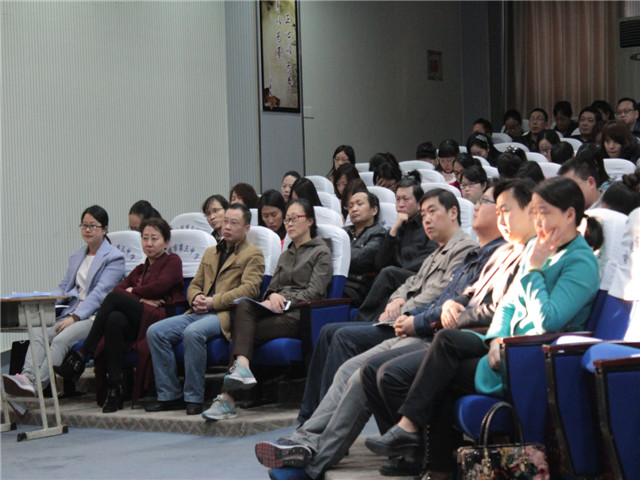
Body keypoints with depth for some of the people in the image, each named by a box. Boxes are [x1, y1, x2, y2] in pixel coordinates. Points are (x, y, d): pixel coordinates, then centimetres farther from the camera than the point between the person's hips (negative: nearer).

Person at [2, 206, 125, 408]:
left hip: (95, 316, -7)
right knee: (39, 333, -24)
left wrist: (75, 317, -21)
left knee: (62, 339, -33)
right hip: (73, 313, 7)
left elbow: (100, 292, -11)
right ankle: (26, 378, -45)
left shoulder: (114, 257, 1)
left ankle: (35, 385, -47)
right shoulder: (77, 257, 26)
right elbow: (64, 287, 22)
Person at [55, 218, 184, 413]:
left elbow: (160, 286, -6)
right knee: (115, 320, -33)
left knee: (115, 298, -25)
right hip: (136, 323, 5)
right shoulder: (140, 269, 32)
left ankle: (81, 356, -27)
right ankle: (114, 389, -38)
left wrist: (133, 291, 9)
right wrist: (140, 299, -5)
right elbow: (119, 287, 14)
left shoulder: (172, 261, 13)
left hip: (161, 319, -5)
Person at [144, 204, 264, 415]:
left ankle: (194, 398, -26)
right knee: (155, 332, -12)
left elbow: (250, 289, -10)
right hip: (200, 312, 8)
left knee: (193, 332, -36)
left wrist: (213, 302, -15)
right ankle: (170, 396, -10)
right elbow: (194, 285, 27)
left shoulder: (253, 255, 4)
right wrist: (196, 298, 1)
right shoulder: (210, 253, 28)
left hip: (227, 315, -7)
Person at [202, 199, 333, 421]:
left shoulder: (321, 252, 7)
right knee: (244, 306, -28)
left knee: (245, 330, -25)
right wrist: (273, 297, -5)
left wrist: (284, 300, -14)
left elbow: (315, 292, -5)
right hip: (278, 310, 6)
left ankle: (227, 397, -36)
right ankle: (241, 367, -45)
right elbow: (272, 287, 20)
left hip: (301, 315, -6)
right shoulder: (285, 255, 30)